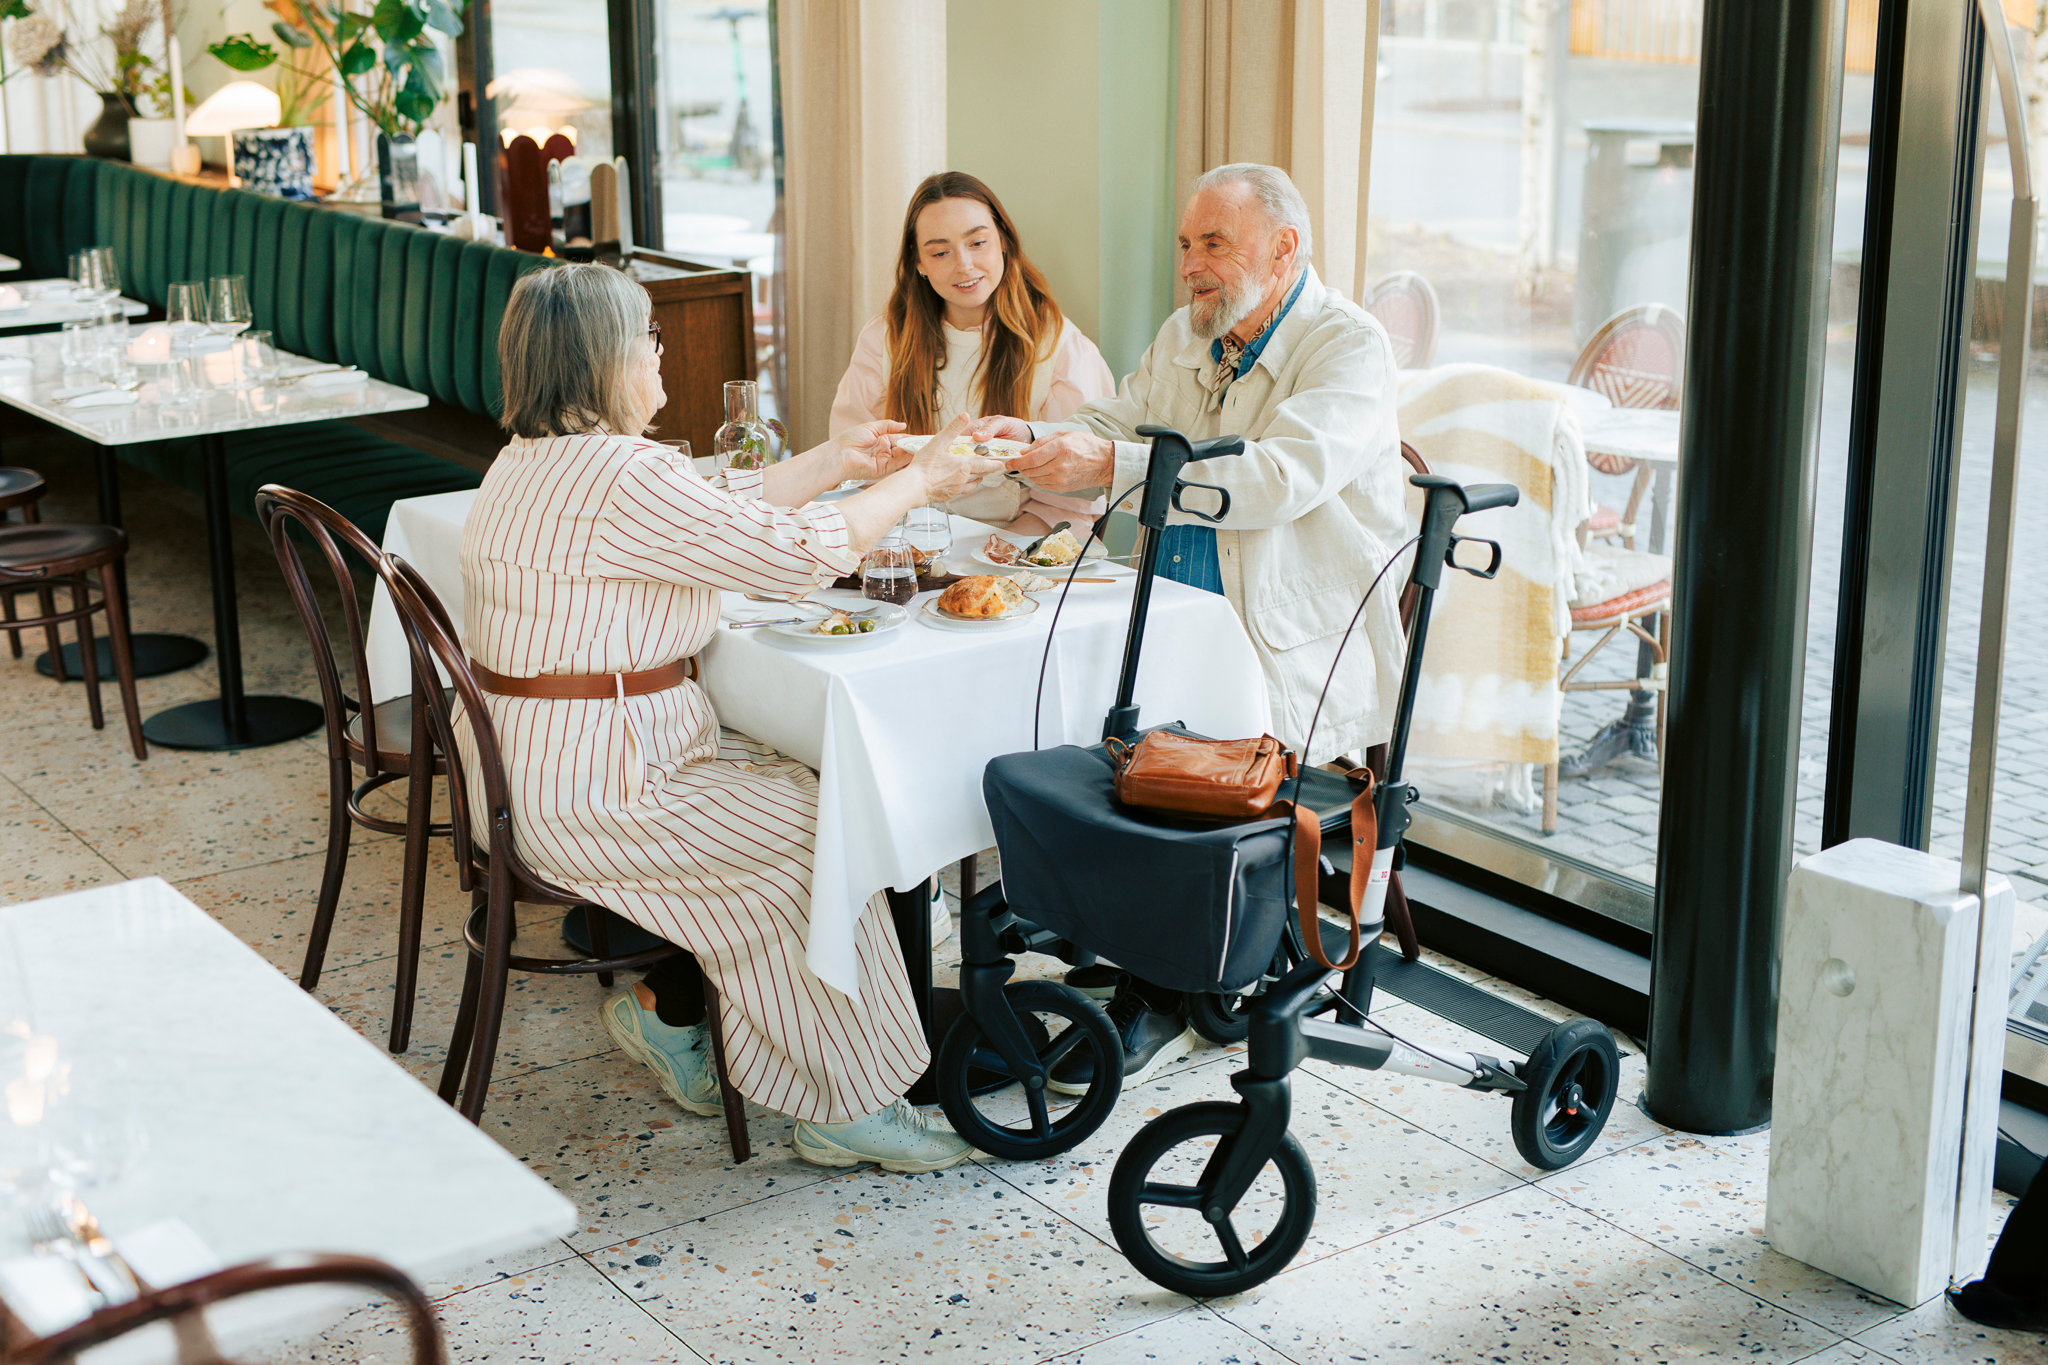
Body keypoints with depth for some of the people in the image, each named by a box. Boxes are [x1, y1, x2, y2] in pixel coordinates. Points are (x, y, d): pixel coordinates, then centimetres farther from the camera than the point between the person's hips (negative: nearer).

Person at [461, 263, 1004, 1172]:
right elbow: (797, 552, -18)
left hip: (529, 762, 10)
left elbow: (720, 514, 17)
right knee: (817, 833, -2)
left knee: (786, 784, 12)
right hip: (589, 795, -10)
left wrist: (833, 464, 16)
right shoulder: (623, 479, -22)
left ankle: (670, 1009, 16)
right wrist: (918, 482, -5)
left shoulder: (535, 456, 11)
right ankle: (847, 1109, 7)